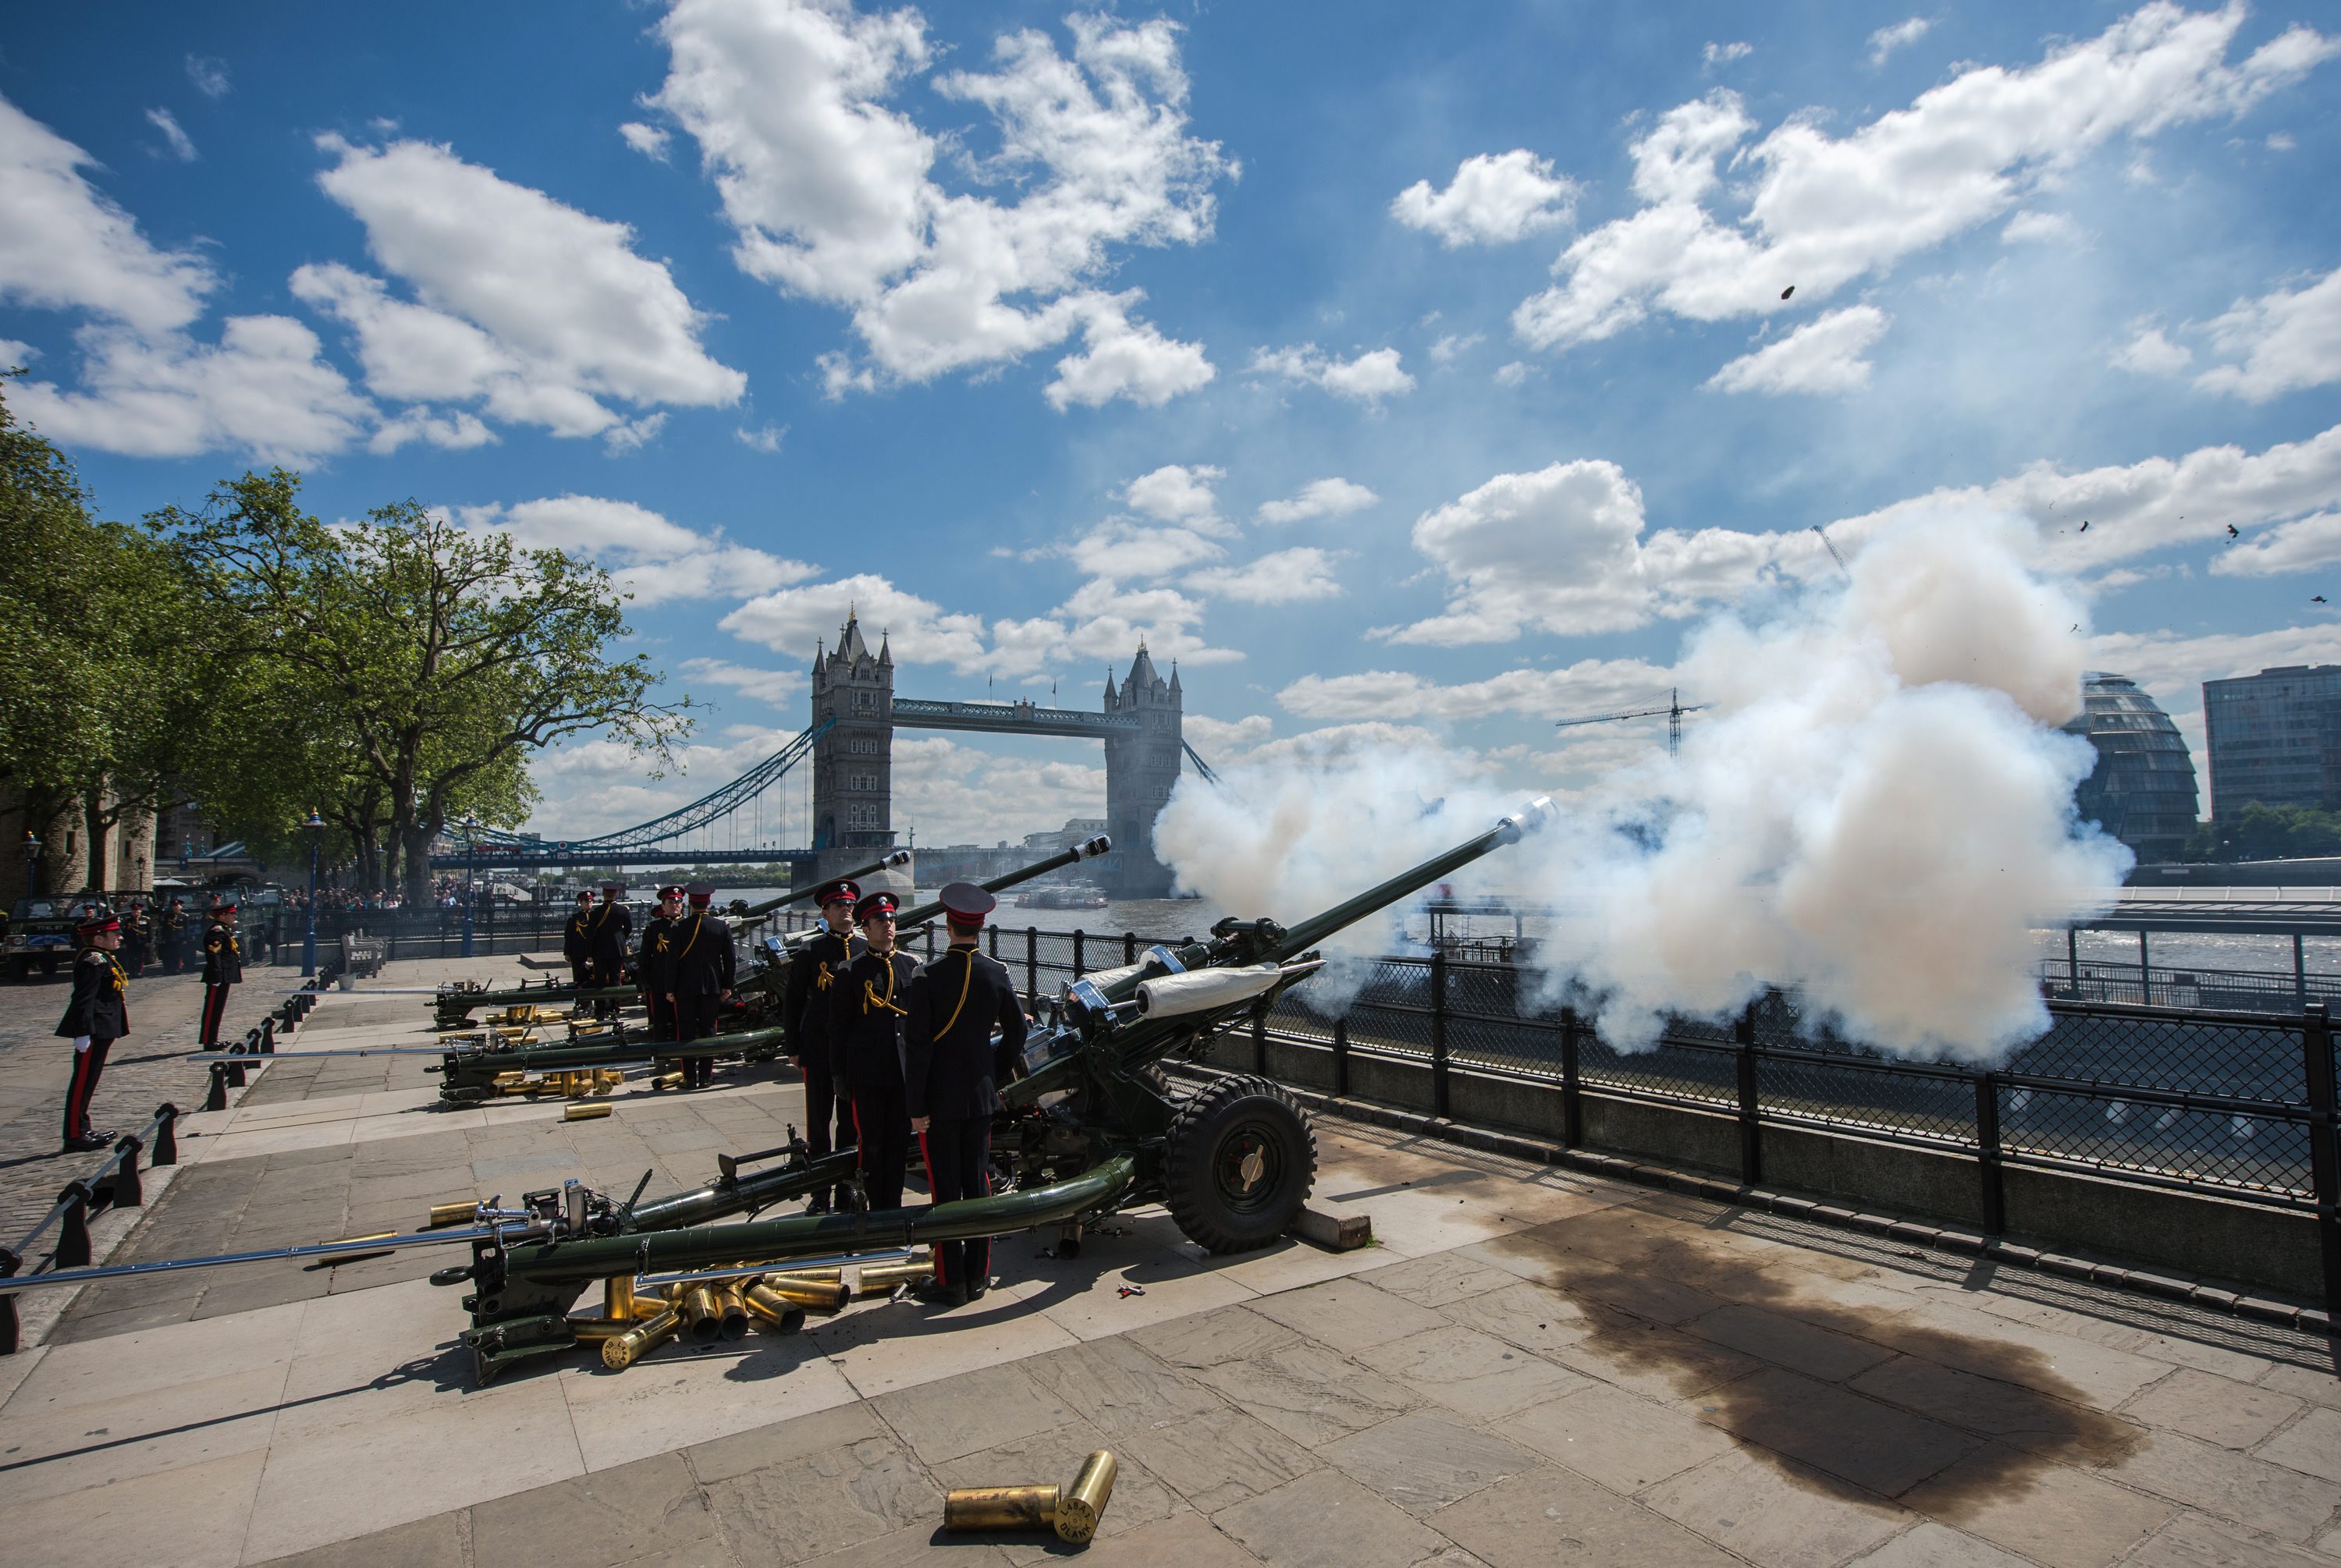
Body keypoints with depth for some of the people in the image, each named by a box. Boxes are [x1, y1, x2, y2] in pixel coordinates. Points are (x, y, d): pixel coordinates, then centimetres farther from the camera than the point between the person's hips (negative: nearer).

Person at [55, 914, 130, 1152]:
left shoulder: (103, 958, 15)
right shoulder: (94, 961, -16)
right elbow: (84, 1000, -22)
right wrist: (83, 1033, -25)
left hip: (101, 1030, 11)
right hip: (94, 1030, -11)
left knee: (88, 1081, 15)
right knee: (83, 1081, -5)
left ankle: (83, 1129, 23)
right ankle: (75, 1135, -1)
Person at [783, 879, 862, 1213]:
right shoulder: (809, 953, -2)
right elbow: (792, 1002, 2)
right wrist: (794, 1048, -1)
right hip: (819, 1050, -2)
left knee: (852, 1121, 10)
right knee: (819, 1121, 6)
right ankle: (819, 1194, 16)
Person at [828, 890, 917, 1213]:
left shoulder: (911, 967, 7)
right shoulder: (850, 973, -3)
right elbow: (838, 1027, -1)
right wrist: (839, 1074, -3)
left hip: (905, 1072, 3)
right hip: (868, 1074, -3)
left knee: (899, 1142, 11)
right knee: (871, 1143, 5)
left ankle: (894, 1207, 23)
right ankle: (876, 1207, 17)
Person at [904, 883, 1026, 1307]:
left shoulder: (927, 977, -16)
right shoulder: (998, 974, -4)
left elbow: (916, 1047, -16)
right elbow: (1016, 1034, 4)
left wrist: (916, 1106, -9)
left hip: (939, 1100, -4)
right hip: (981, 1097, 4)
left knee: (945, 1189, 6)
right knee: (978, 1182, 13)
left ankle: (950, 1282, 14)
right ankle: (978, 1276, 23)